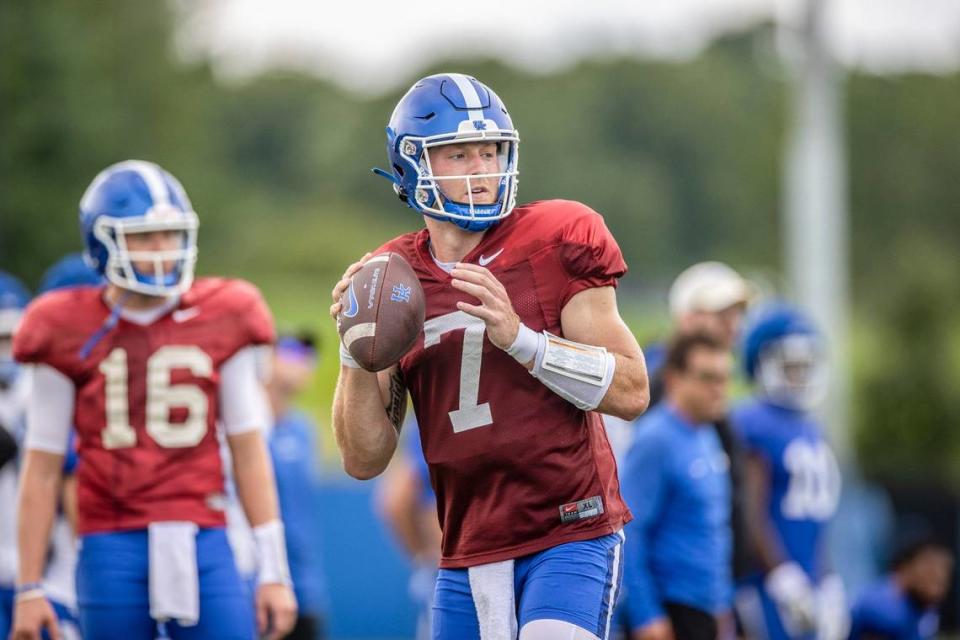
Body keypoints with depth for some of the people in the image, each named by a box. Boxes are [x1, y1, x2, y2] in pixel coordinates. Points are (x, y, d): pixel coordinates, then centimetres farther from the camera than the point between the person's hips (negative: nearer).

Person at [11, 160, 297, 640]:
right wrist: (29, 588, 3)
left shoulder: (221, 324, 6)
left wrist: (274, 572, 5)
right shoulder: (71, 334, 2)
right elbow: (42, 467, 5)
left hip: (201, 545, 1)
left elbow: (249, 452, 9)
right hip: (113, 548, -1)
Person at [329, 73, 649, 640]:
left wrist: (518, 336, -19)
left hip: (572, 536, -4)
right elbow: (365, 460, 6)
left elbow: (631, 392, -8)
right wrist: (356, 354, -9)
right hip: (469, 558, 4)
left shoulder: (559, 241, -2)